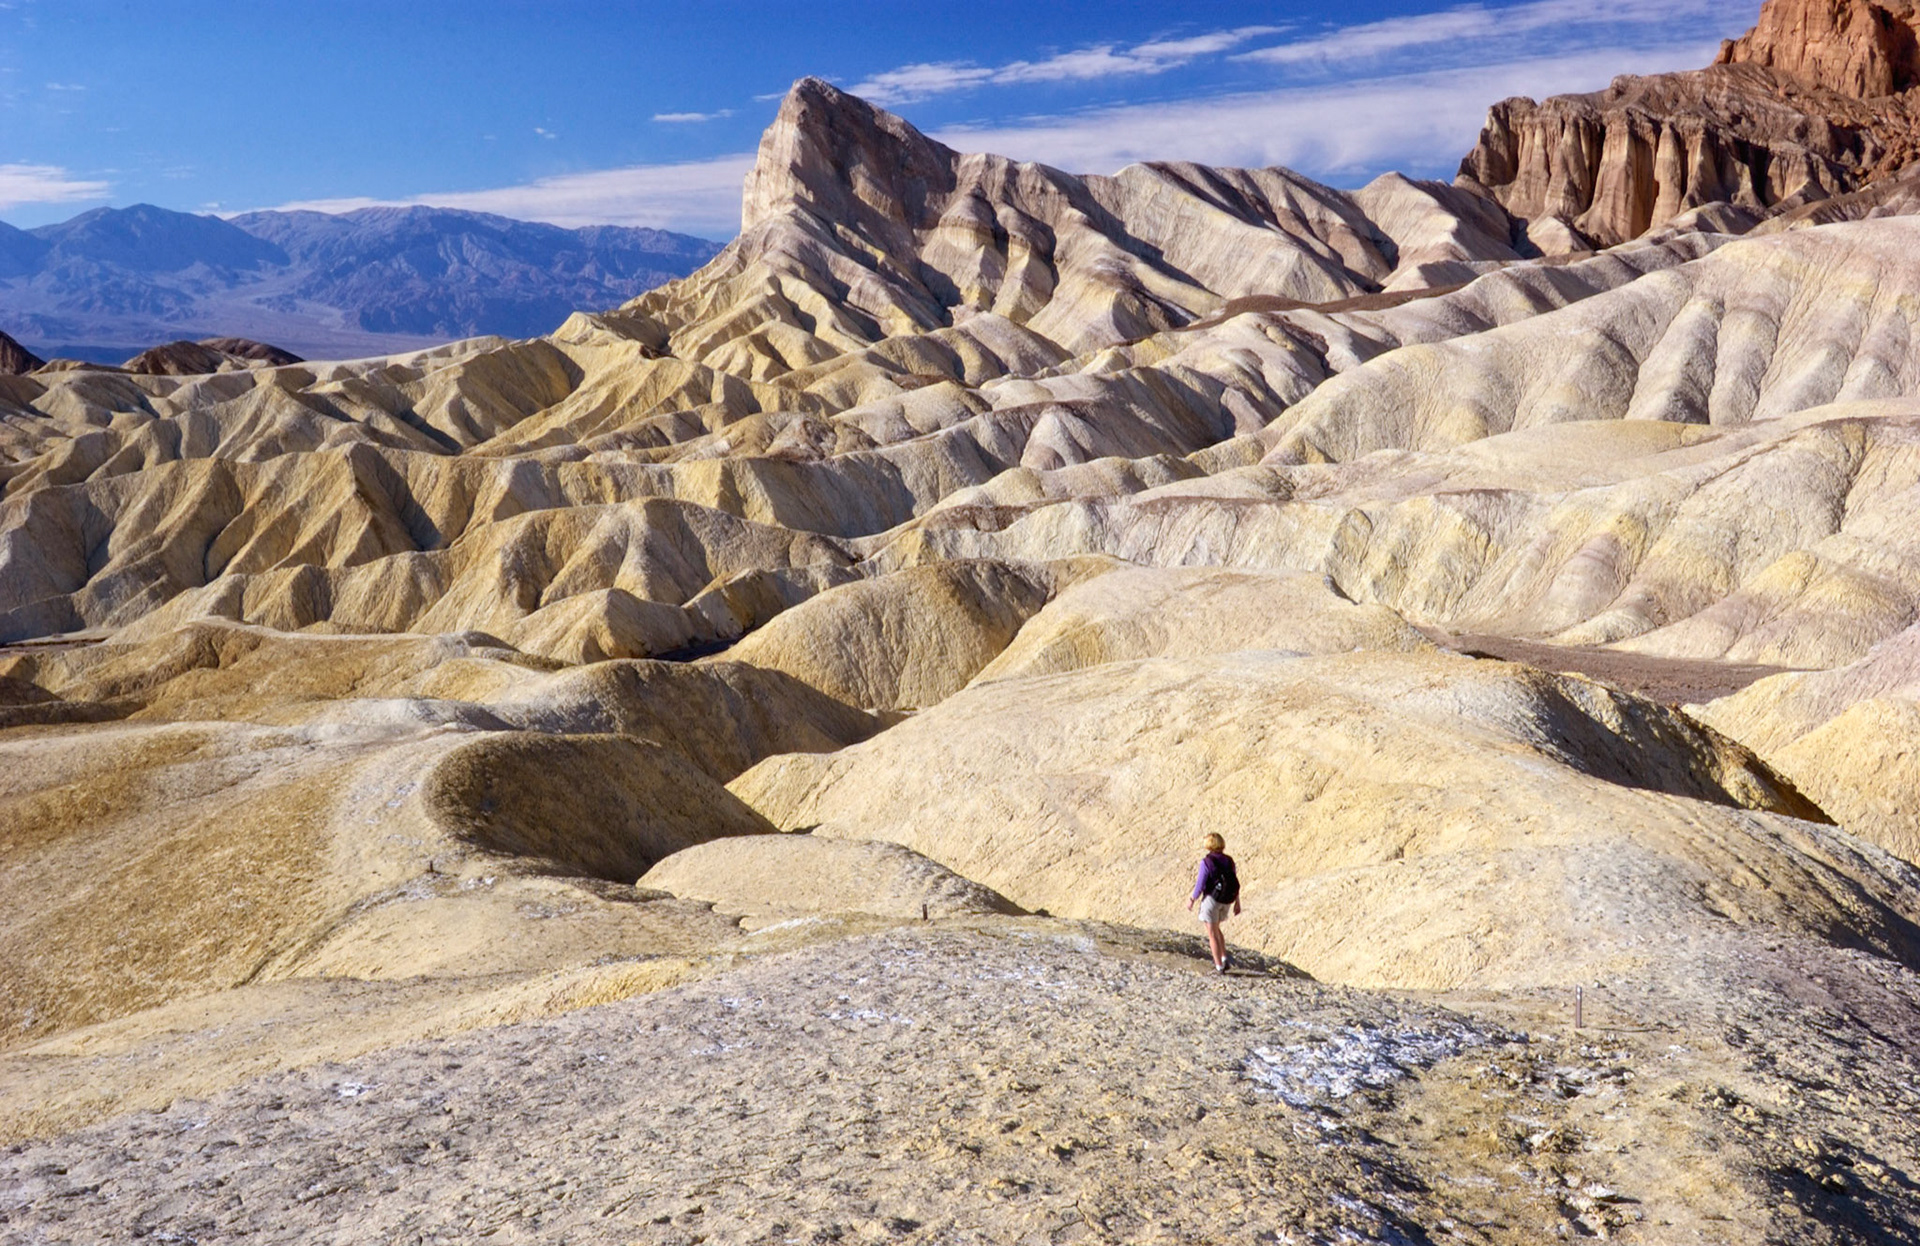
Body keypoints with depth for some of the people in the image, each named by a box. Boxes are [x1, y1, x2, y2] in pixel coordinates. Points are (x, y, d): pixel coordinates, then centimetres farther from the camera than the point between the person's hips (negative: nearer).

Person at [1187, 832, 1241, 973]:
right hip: (1226, 901, 6)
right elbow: (1235, 884, 5)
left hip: (1211, 899, -6)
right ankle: (1224, 958, 18)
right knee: (1216, 929, 25)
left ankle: (1219, 967, 6)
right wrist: (1237, 902, 14)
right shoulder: (1228, 861, 2)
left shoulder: (1206, 862, -15)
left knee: (1212, 933, 4)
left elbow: (1200, 885, -15)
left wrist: (1192, 900, -2)